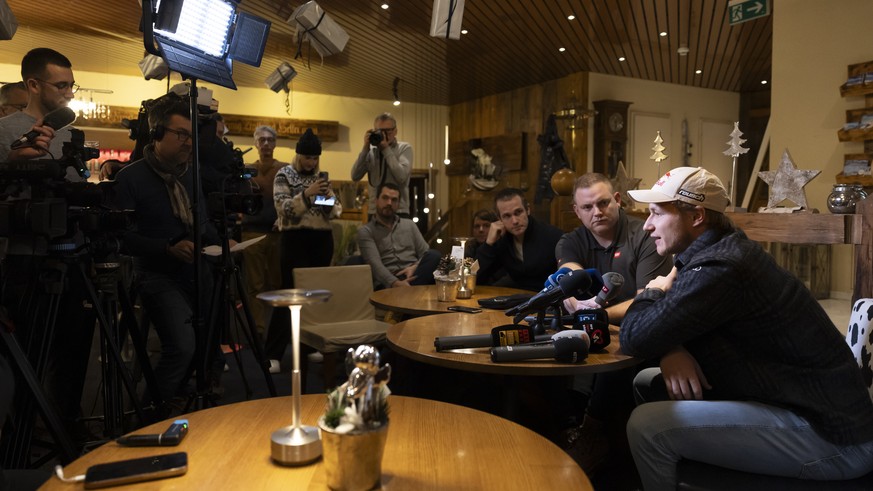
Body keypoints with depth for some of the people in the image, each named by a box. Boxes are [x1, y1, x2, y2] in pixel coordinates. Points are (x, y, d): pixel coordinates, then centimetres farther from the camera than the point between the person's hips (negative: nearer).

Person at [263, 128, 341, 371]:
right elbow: (283, 208, -14)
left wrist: (330, 198, -10)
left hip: (322, 239, 5)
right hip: (296, 239, -5)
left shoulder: (322, 176, 13)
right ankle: (272, 353, -1)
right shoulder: (284, 175, -2)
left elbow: (336, 211, 10)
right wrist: (307, 194, -25)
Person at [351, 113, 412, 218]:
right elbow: (355, 177, -3)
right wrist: (365, 148, -7)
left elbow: (401, 176, -15)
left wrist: (386, 149, -12)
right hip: (374, 212, 3)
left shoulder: (404, 148, 1)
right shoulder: (371, 151, 8)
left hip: (398, 212, -3)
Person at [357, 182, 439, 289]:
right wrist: (395, 283, -27)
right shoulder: (365, 231, 9)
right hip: (387, 283, -6)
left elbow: (426, 254, 17)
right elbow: (375, 263, -8)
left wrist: (415, 267, -8)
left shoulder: (410, 225, 23)